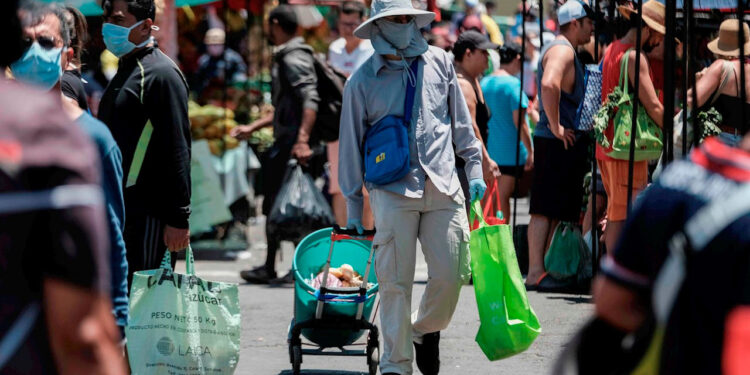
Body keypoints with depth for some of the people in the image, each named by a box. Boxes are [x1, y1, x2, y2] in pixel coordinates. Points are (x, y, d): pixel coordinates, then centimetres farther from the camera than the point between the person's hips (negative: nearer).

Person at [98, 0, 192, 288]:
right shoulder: (124, 73, 19)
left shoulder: (161, 74, -11)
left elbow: (178, 151, -16)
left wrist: (178, 219, -20)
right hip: (118, 209, 10)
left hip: (147, 216, -10)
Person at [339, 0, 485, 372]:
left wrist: (474, 167, 14)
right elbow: (351, 145, 8)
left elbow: (460, 119, 19)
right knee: (395, 281, -5)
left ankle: (425, 331, 26)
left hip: (443, 187, 2)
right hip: (393, 191, -2)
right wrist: (353, 205, 8)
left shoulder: (438, 62, 11)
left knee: (450, 274, -3)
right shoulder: (362, 81, 3)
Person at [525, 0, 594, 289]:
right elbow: (549, 84, -31)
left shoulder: (561, 49, 21)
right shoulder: (562, 50, -13)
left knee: (555, 211, 11)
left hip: (566, 142, 10)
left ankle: (539, 269, 14)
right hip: (556, 143, -10)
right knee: (545, 210, -10)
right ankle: (536, 273, -12)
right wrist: (555, 127, -25)